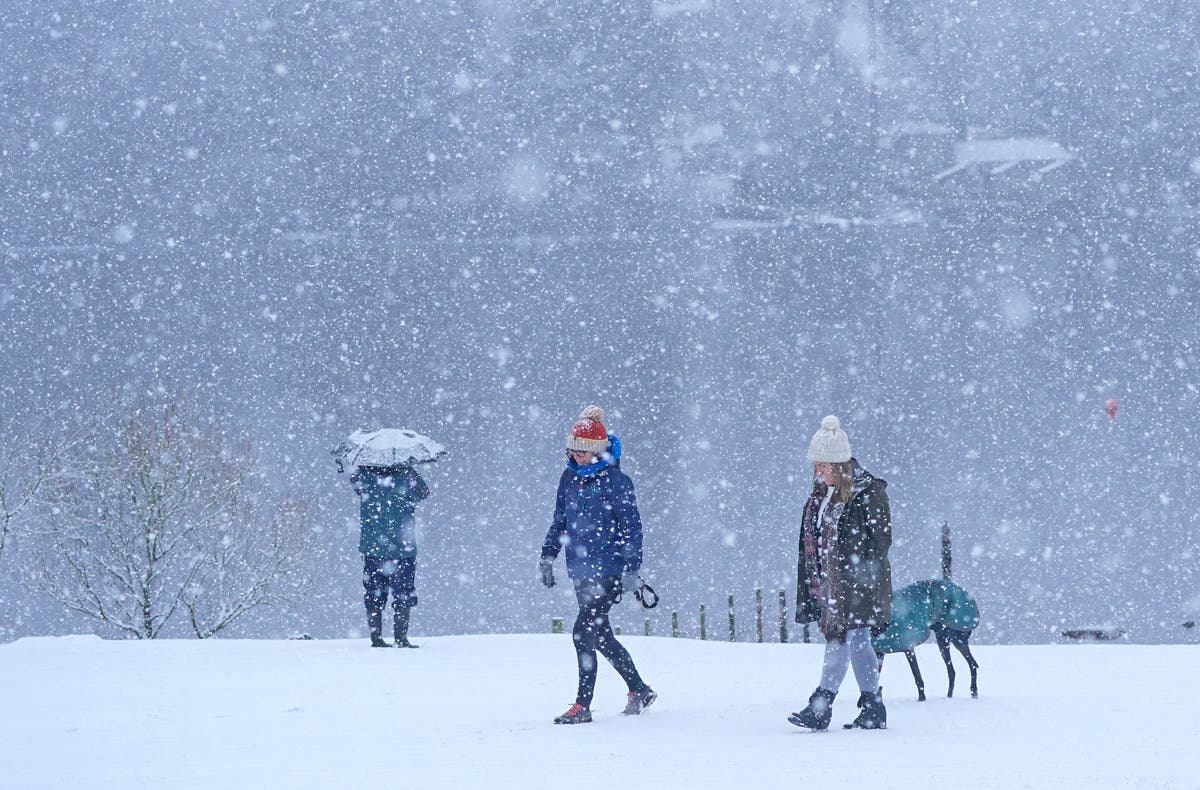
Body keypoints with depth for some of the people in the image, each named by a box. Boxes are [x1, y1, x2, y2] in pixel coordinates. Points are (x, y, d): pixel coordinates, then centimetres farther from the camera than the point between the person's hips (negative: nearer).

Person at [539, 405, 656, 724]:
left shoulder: (615, 481, -11)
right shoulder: (569, 478, 8)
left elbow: (631, 527, -10)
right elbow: (560, 520, 20)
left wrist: (631, 569, -14)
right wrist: (548, 555, 15)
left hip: (609, 571, -7)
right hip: (581, 572, 7)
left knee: (584, 632, -14)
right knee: (602, 637, 13)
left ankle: (582, 706, -10)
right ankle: (640, 691, 29)